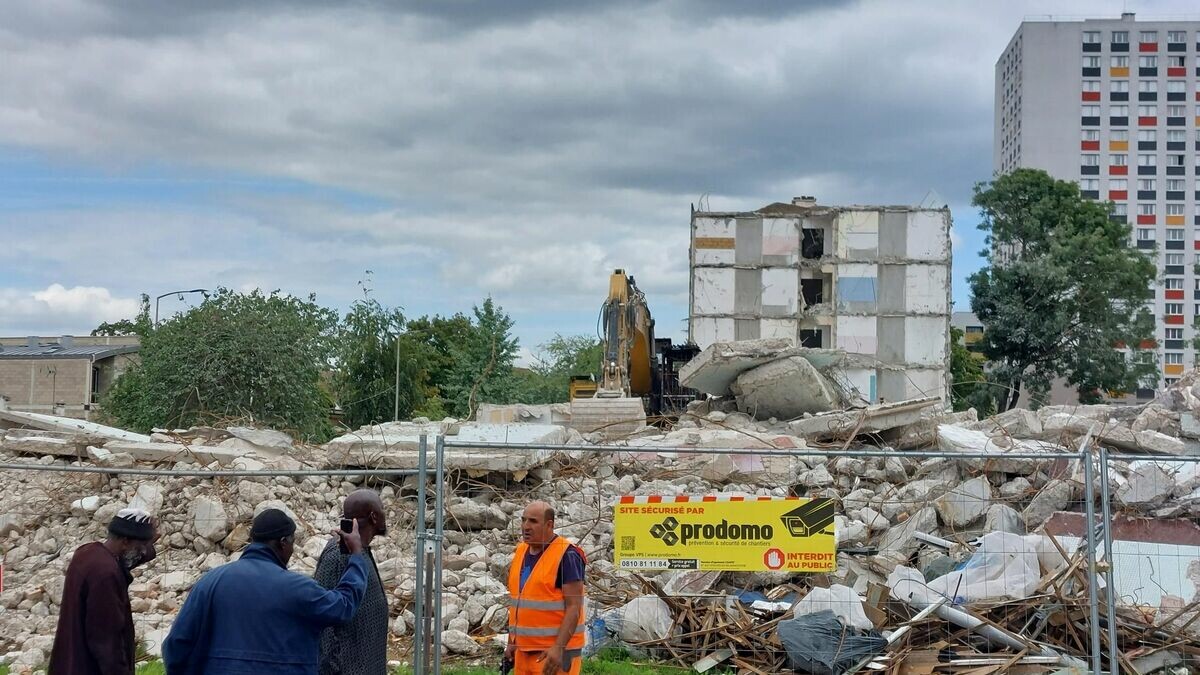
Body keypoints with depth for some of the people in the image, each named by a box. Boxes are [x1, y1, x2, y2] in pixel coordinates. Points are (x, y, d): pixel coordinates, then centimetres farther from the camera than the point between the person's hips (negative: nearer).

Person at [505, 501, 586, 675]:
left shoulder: (566, 556, -12)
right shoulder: (521, 551, 12)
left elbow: (574, 608, -16)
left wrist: (558, 648, -23)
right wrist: (511, 643, 18)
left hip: (555, 651, -8)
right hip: (523, 650, 8)